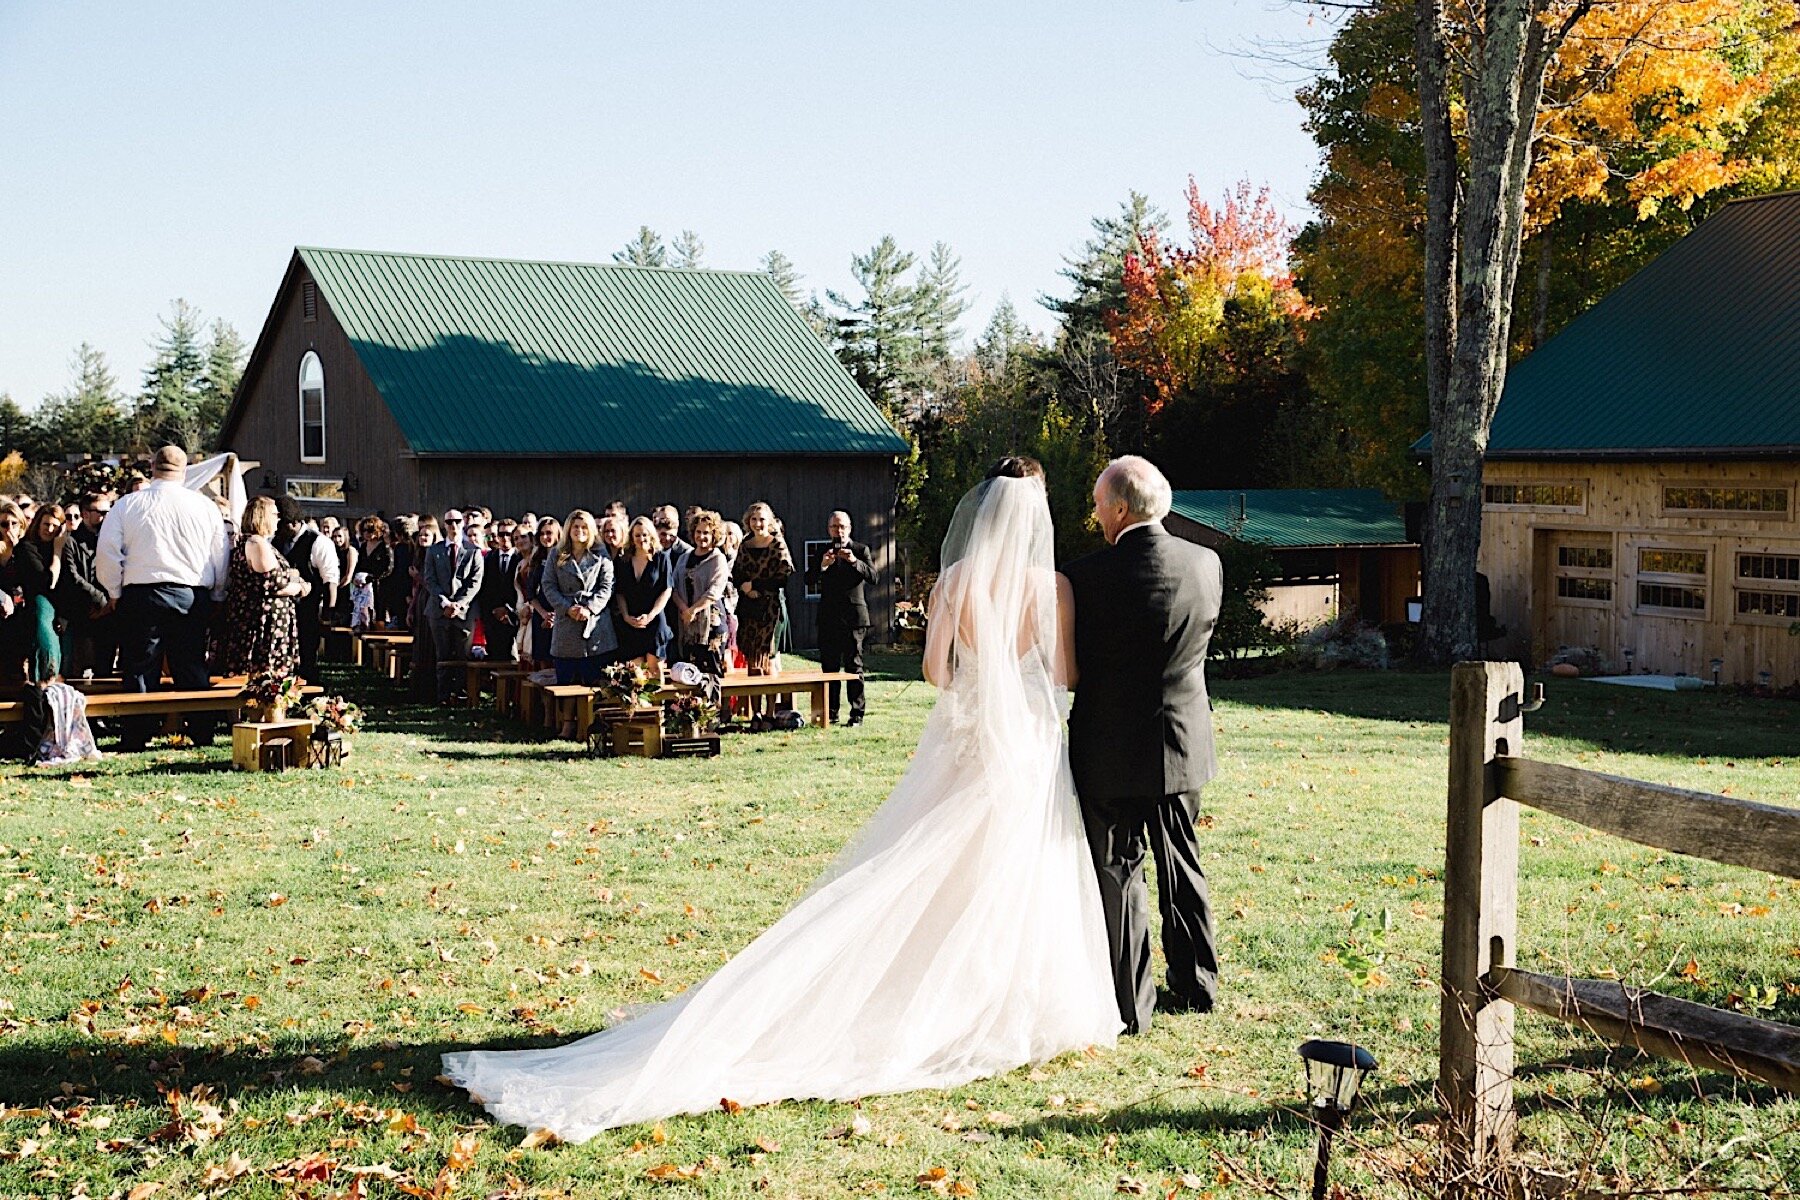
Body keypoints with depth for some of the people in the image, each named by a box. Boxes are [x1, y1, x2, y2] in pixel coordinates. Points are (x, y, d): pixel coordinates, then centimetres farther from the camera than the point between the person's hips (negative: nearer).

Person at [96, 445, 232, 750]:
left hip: (141, 597, -1)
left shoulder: (127, 505, 2)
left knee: (141, 669, 3)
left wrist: (115, 593, 12)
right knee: (193, 669, 7)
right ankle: (202, 734, 9)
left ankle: (134, 739, 4)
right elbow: (222, 557, 9)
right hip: (194, 597, 1)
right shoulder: (205, 506, 5)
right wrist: (217, 597, 20)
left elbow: (106, 552, 0)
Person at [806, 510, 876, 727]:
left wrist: (854, 561, -22)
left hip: (854, 617, -3)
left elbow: (872, 577, -8)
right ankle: (830, 713, 11)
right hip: (828, 617, 3)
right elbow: (808, 579, 1)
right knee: (829, 666, 6)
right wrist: (822, 566, -18)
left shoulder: (861, 550, 4)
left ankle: (857, 714, 0)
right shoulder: (821, 552, 10)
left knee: (854, 666, -2)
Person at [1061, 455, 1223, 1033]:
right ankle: (1196, 984, 30)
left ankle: (1129, 1005, 11)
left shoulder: (1089, 575, -18)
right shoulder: (1206, 564, -4)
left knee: (1117, 872, 6)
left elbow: (1068, 659, -6)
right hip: (1183, 742, 5)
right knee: (1182, 862, 20)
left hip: (1111, 751, -5)